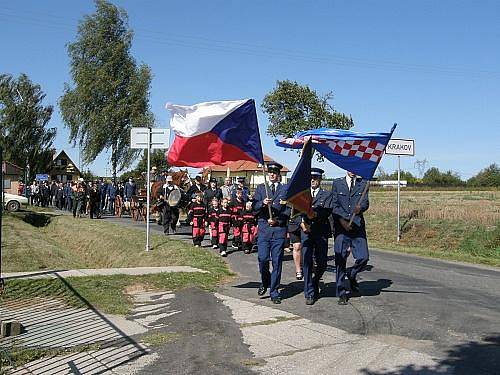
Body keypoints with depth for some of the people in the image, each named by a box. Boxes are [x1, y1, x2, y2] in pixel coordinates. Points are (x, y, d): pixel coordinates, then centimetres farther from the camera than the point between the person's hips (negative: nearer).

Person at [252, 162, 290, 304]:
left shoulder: (286, 189, 9)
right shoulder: (260, 188, 13)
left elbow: (288, 210, 5)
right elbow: (254, 207, 3)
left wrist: (277, 220, -8)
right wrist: (262, 203, -17)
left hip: (279, 228, 0)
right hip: (263, 228, 1)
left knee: (277, 261, 0)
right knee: (263, 259, -9)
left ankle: (274, 292, 9)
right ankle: (265, 282, 20)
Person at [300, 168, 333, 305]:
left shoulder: (327, 195, 8)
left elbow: (327, 212, -7)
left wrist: (315, 214, -26)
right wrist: (302, 223, -12)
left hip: (321, 232, 0)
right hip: (306, 232, 1)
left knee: (322, 263, 4)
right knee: (307, 262, -5)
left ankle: (315, 282, 33)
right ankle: (309, 293, 1)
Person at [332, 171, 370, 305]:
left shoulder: (363, 184, 11)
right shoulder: (337, 183, 9)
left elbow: (365, 203, 0)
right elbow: (334, 204, 4)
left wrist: (360, 207, -23)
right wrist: (342, 220, -9)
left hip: (357, 226, 1)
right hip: (341, 226, -1)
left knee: (363, 257, -7)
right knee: (340, 260, -2)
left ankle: (351, 274, 25)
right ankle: (342, 293, 7)